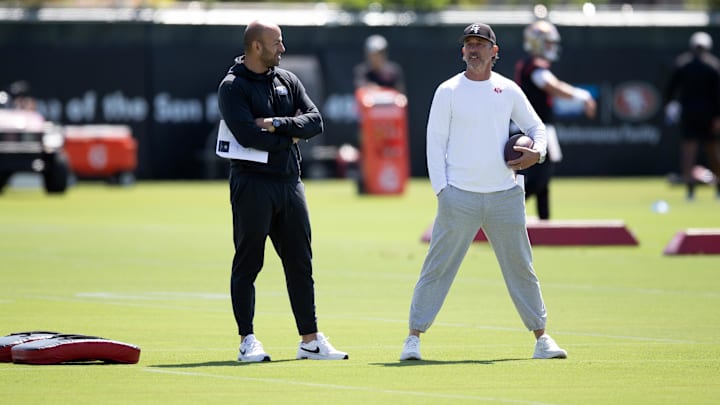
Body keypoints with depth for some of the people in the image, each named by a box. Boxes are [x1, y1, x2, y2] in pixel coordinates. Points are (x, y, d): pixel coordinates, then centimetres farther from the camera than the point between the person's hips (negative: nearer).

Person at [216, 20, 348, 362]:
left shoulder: (287, 80, 13)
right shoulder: (232, 87, -6)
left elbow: (315, 121, 2)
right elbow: (248, 136, -19)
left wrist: (277, 124, -13)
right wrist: (289, 137, -6)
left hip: (290, 183, 6)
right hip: (252, 183, -6)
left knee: (300, 263, 8)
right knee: (248, 264, -1)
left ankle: (310, 340, 13)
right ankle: (247, 341, 3)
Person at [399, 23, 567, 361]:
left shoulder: (508, 90, 9)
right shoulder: (448, 91, 1)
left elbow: (535, 126, 18)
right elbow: (435, 142, 0)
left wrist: (537, 152, -4)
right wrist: (442, 190, -9)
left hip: (505, 196, 3)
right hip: (459, 197, -3)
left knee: (520, 267, 7)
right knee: (438, 267, -4)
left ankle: (541, 338, 14)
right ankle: (414, 337, 1)